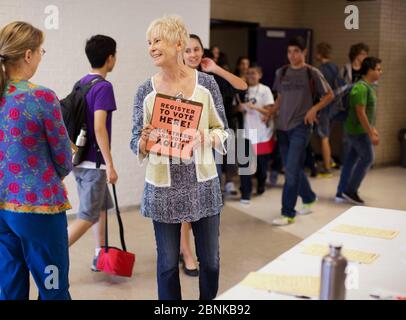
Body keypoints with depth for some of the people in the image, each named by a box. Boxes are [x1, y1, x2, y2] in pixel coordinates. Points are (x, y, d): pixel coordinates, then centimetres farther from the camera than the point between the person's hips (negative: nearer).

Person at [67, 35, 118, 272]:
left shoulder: (81, 84, 9)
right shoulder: (104, 87, -16)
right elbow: (99, 128, -24)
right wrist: (110, 165, -21)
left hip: (80, 157, 9)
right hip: (94, 162, -9)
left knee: (102, 206, 20)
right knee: (88, 216, -2)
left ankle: (100, 255, 28)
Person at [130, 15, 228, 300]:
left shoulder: (206, 83, -3)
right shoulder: (146, 91, -2)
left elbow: (222, 131, 2)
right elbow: (136, 144, 1)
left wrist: (207, 139, -19)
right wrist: (145, 141, -22)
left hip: (202, 183, 0)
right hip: (163, 186, 0)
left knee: (210, 259, 12)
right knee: (168, 263, 9)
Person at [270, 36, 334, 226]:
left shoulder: (312, 73, -4)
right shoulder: (281, 73, 8)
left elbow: (329, 95, 2)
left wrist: (314, 108, -12)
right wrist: (270, 112, 5)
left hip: (301, 126, -5)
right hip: (283, 126, 5)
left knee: (291, 169, -10)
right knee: (293, 168, 13)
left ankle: (288, 213, -3)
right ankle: (308, 198, 35)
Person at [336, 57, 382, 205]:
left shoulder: (368, 87, 12)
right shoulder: (361, 88, -20)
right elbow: (361, 113, -24)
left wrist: (372, 129, 22)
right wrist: (370, 134, -22)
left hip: (357, 130, 10)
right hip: (358, 131, -10)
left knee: (352, 159, 11)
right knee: (367, 159, -3)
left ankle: (341, 192, 16)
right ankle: (351, 191, 5)